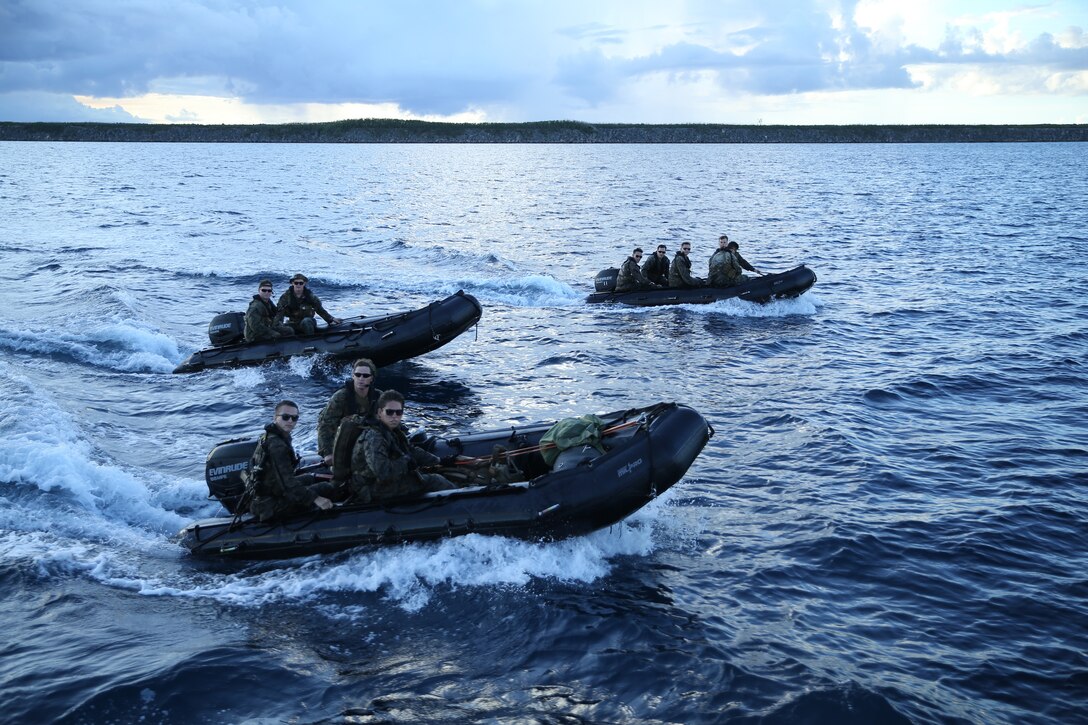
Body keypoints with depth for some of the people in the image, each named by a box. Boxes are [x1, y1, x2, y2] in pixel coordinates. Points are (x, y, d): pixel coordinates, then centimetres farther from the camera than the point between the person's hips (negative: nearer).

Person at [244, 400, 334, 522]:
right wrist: (315, 499, -33)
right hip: (269, 506, -10)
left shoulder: (268, 437, 11)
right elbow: (287, 482, -28)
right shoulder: (277, 445, -21)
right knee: (326, 488, -14)